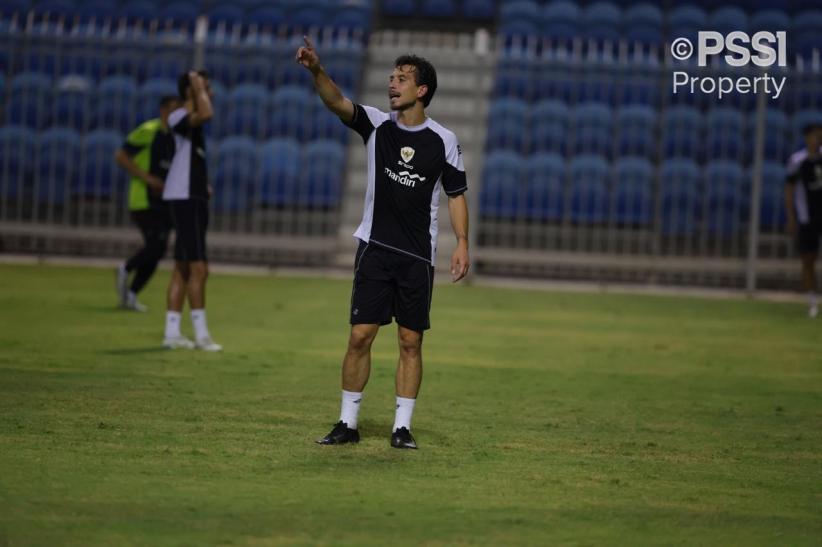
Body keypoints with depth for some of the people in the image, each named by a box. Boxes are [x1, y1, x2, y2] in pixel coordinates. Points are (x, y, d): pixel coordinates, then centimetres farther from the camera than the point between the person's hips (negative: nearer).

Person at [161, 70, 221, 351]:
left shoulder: (191, 122, 18)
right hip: (184, 199, -10)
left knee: (183, 268, 10)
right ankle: (201, 334, -11)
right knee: (198, 267, -11)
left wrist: (203, 185, 19)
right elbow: (206, 114, -35)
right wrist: (198, 87, -19)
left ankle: (172, 333, 12)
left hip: (192, 199, 10)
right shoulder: (178, 117, -13)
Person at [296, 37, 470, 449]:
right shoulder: (377, 125, 0)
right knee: (360, 336, -3)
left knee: (411, 342, 2)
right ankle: (347, 424, 5)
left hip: (418, 256, 0)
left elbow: (455, 195, 6)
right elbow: (338, 102, -16)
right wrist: (317, 71, -35)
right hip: (375, 248, 0)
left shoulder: (443, 141, -1)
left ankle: (402, 427, 9)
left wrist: (462, 242, -6)